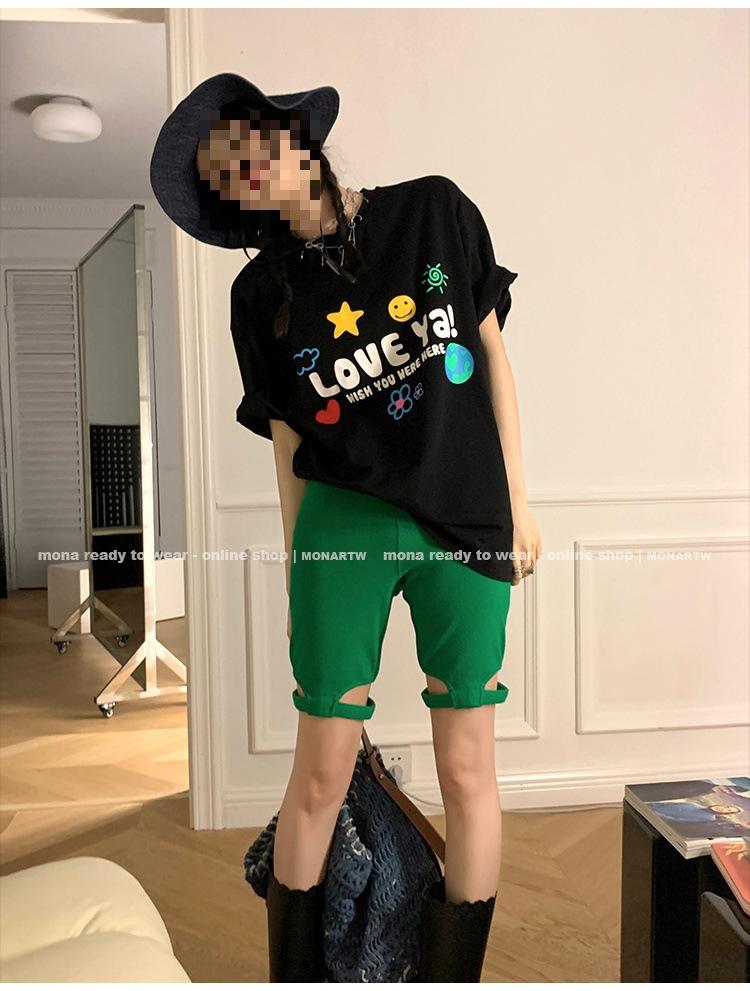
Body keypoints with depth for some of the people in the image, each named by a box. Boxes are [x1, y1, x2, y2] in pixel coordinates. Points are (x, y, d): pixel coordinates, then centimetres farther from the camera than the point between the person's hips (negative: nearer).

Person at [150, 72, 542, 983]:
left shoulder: (435, 210, 4)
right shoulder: (262, 292, 4)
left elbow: (492, 350, 8)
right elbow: (287, 443, 7)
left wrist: (516, 498, 4)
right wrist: (295, 578, 8)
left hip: (466, 523, 1)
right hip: (346, 523, 0)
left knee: (466, 770, 5)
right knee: (322, 773, 3)